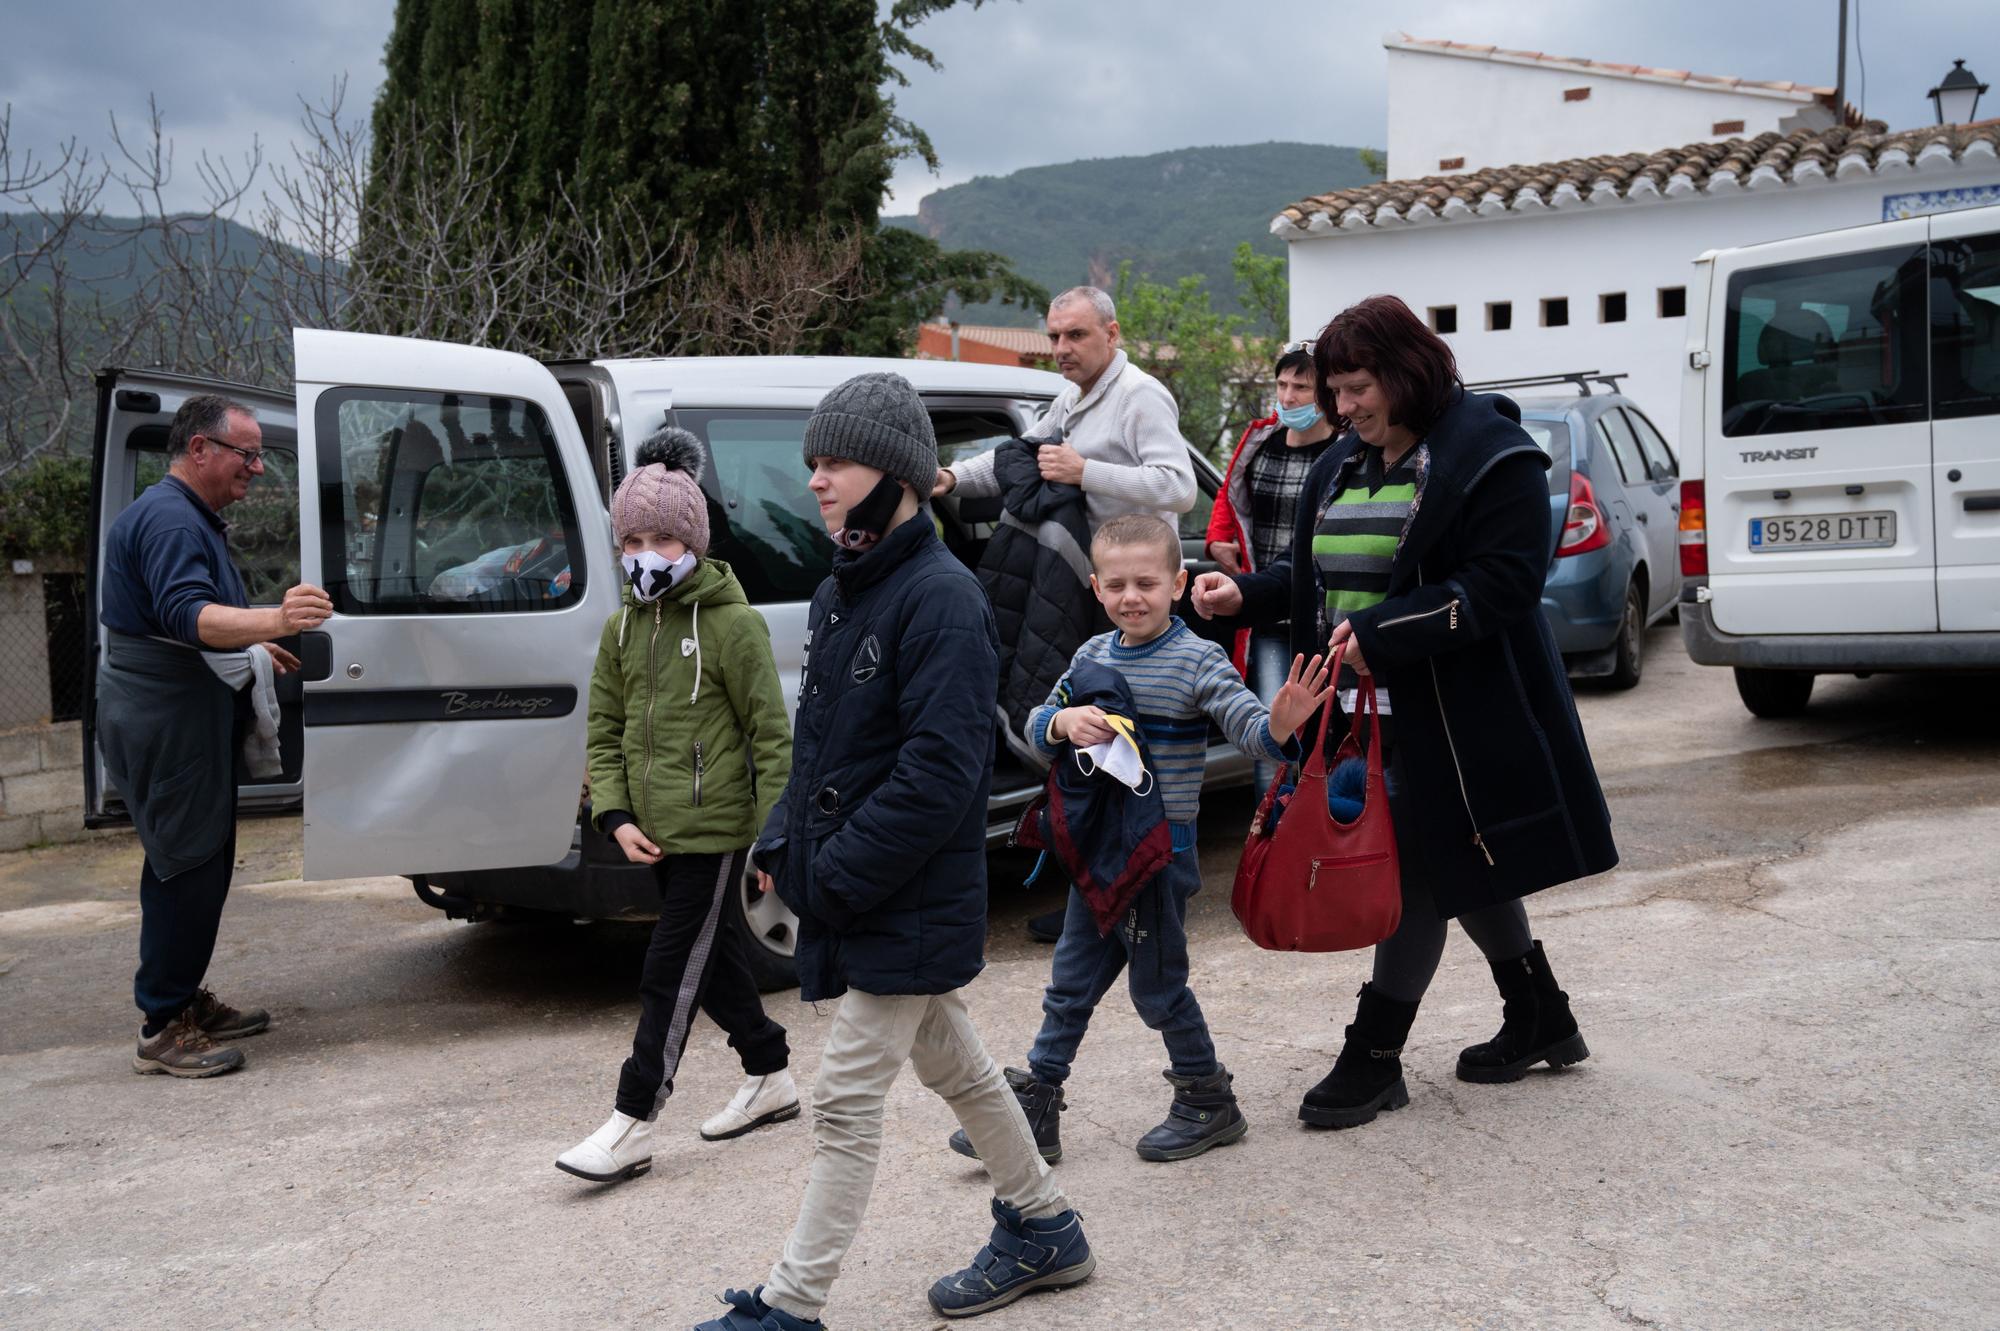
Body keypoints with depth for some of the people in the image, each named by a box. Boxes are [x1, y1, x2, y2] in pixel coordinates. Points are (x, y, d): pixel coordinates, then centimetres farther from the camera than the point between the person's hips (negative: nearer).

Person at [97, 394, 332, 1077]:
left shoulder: (190, 518, 19)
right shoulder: (170, 519, -17)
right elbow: (186, 614, -33)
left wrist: (253, 649, 30)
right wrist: (273, 622, -47)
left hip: (184, 719, 11)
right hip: (167, 720, -11)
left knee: (192, 864, 17)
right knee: (190, 867, -8)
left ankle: (187, 1002, 28)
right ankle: (164, 1030, -2)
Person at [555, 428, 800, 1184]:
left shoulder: (732, 624, -11)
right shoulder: (622, 630, 9)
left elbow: (772, 736, -11)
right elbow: (605, 732, 12)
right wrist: (616, 816, -1)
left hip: (716, 830, -7)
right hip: (656, 832, 7)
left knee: (671, 973, -5)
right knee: (713, 957, 17)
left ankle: (632, 1128, 1)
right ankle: (771, 1079, 33)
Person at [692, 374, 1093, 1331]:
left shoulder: (941, 598, -19)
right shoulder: (841, 592, 10)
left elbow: (939, 774, -26)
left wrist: (835, 877, -22)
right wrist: (783, 844, 5)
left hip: (907, 912, -9)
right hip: (855, 899, 9)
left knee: (845, 1102, -2)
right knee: (956, 1070, 20)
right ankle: (1042, 1229, 37)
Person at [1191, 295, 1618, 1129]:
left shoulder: (1487, 457, -10)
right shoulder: (1340, 468, 13)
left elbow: (1502, 583, -19)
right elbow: (1313, 577, 19)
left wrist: (1381, 632, -25)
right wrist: (1245, 594, -1)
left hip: (1454, 714, -8)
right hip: (1366, 711, 8)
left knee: (1421, 871, -3)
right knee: (1458, 868, 16)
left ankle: (1373, 1055, 6)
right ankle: (1541, 1020, 32)